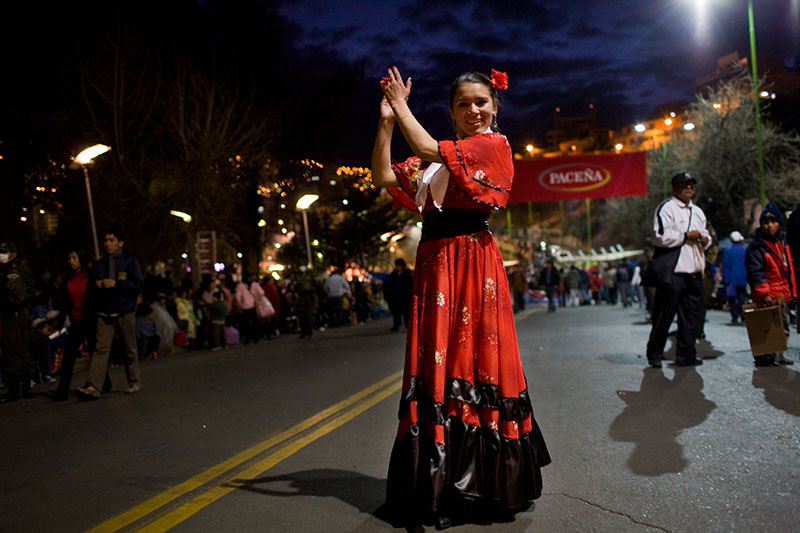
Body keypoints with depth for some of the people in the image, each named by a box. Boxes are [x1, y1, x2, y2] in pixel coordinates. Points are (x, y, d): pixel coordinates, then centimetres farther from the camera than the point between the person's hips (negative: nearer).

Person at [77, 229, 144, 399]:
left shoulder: (130, 261, 1)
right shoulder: (100, 264, 13)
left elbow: (139, 285, -9)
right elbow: (94, 289, 18)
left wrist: (116, 284, -16)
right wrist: (98, 286, -5)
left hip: (125, 313, -2)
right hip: (105, 313, 3)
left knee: (130, 350, 7)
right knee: (100, 348, -9)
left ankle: (134, 382, 22)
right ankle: (93, 387, -15)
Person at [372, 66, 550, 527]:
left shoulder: (494, 144, 1)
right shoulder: (439, 159, 20)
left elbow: (429, 150, -10)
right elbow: (385, 177, 14)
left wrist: (402, 105, 3)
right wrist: (388, 118, 9)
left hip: (473, 260, -6)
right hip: (435, 263, 6)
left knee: (475, 357, -3)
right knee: (437, 364, 6)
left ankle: (489, 481, 12)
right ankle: (442, 479, 18)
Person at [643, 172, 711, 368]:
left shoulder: (698, 212, 22)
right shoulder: (666, 208, -4)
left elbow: (704, 233, 33)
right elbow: (660, 236, -16)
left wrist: (705, 239, 10)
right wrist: (686, 236, -11)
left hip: (694, 272, 8)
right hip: (671, 272, -8)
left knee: (692, 315, 7)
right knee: (664, 315, -4)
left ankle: (685, 355, 15)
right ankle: (654, 354, 8)